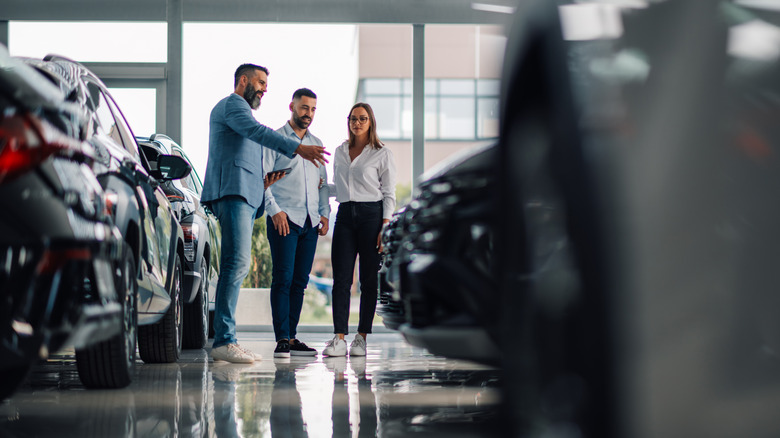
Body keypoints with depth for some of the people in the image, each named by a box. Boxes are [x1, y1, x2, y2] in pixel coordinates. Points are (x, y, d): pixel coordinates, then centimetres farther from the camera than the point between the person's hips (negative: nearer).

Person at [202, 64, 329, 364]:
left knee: (237, 266, 6)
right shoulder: (232, 104, 0)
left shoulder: (239, 109, 33)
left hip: (244, 196, 11)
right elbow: (258, 132, -20)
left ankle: (223, 339, 5)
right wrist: (298, 148, -32)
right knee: (237, 263, -19)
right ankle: (224, 341, -23)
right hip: (232, 192, -11)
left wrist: (261, 181, 18)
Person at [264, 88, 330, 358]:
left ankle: (291, 338, 10)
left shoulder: (316, 143, 20)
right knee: (283, 279, -10)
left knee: (300, 281, 6)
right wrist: (274, 210, -14)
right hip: (284, 219, -6)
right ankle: (282, 340, -11)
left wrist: (324, 213, 10)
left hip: (310, 222, 6)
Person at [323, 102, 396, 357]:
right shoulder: (340, 152, 16)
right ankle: (339, 339, -8)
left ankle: (362, 338, 4)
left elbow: (389, 194, 0)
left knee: (369, 279, -1)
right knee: (341, 278, -6)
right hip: (345, 214, 4)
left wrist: (385, 228, -8)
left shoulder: (382, 154, 3)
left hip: (371, 214, -3)